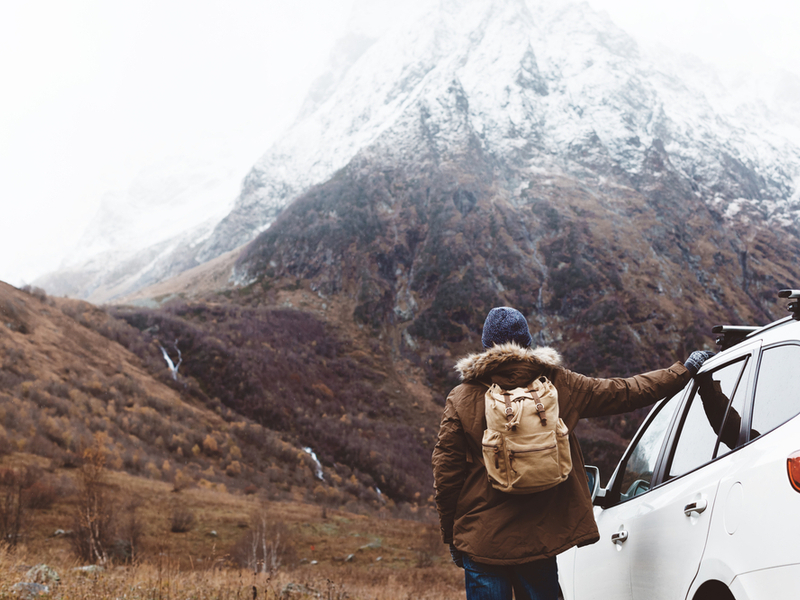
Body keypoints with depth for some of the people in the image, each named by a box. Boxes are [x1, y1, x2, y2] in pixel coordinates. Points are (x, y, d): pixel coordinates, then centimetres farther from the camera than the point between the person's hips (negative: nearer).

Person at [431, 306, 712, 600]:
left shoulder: (461, 399, -2)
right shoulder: (557, 385, 2)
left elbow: (446, 474, -3)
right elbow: (623, 392, 9)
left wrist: (451, 536, 7)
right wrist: (683, 371, 21)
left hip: (480, 542, -1)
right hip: (539, 537, 2)